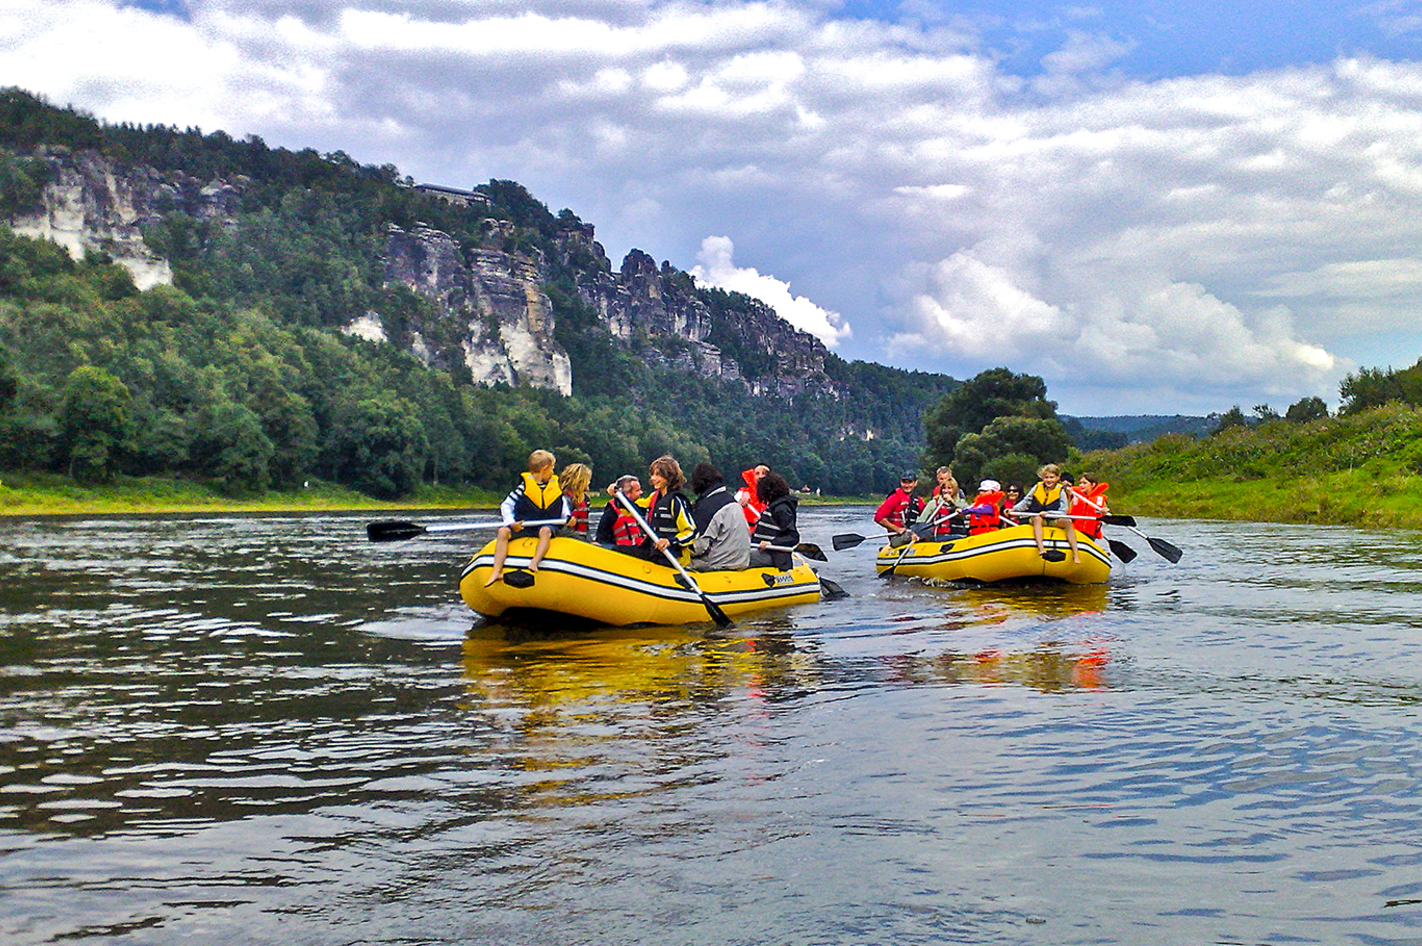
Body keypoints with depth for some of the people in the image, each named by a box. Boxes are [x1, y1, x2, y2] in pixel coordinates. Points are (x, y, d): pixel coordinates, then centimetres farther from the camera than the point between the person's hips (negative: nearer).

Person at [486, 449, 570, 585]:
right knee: (503, 531, -26)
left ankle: (535, 562, -54)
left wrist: (568, 517, -5)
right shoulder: (524, 486, 1)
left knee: (545, 531, -36)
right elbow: (506, 506, 0)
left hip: (545, 526, 0)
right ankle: (497, 571, -32)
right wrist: (511, 523, -16)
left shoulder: (557, 487, 11)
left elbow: (564, 508, 18)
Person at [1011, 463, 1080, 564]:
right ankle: (1041, 548, -51)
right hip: (1036, 519, 0)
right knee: (1037, 518, -34)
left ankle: (1075, 554, -30)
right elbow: (1025, 502, 8)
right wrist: (1013, 509, -5)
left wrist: (1048, 513, -20)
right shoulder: (1037, 488, 2)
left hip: (1054, 520, 0)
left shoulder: (1061, 491, -3)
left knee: (1068, 521, -27)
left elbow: (1063, 512, -7)